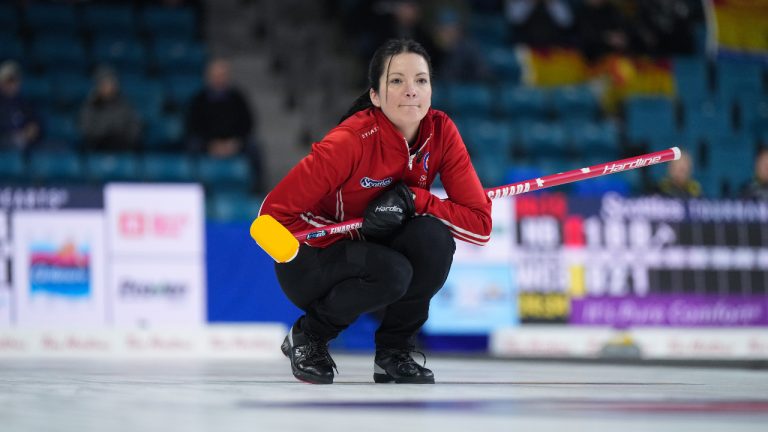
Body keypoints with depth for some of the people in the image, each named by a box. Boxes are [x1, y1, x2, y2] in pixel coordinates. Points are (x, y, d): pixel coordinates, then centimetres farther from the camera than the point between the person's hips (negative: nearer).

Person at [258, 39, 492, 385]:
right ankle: (307, 337, -4)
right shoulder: (350, 142, -27)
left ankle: (393, 352, -4)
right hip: (311, 263, -4)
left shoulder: (441, 132, -13)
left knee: (434, 237, -27)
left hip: (381, 249, 4)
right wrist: (357, 232, -26)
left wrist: (413, 200, -27)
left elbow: (480, 222, -15)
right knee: (390, 273, -34)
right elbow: (273, 213, -25)